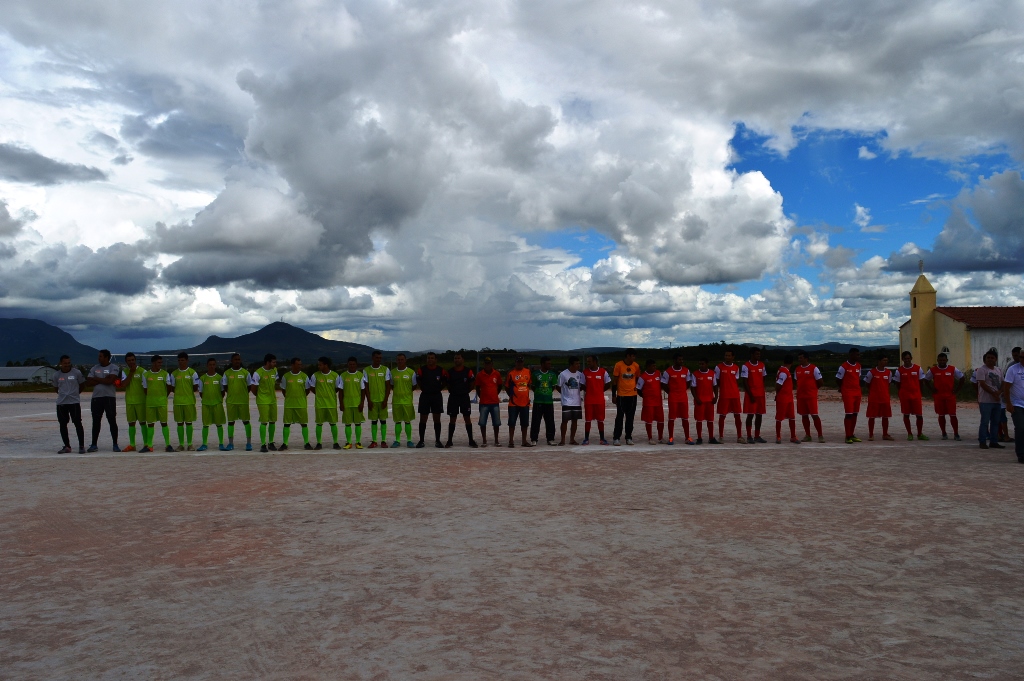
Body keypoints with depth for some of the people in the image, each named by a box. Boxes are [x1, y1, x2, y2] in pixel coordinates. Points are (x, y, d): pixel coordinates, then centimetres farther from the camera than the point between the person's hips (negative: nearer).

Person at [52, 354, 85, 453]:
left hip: (74, 402, -3)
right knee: (62, 424, 6)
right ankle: (67, 446, 16)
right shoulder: (56, 375, 5)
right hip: (61, 403, 3)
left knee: (78, 423, -7)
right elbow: (56, 389, 16)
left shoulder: (76, 372, -1)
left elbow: (81, 386, 10)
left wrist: (74, 393, 9)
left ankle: (81, 446, -1)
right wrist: (63, 395, 9)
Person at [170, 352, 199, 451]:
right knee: (179, 423, 5)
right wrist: (180, 393, 1)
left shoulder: (192, 372, 1)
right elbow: (172, 388, 11)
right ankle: (181, 444, 10)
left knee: (189, 423, 1)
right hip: (177, 401, 3)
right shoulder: (174, 374, 8)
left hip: (189, 401, -2)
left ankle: (189, 444, 6)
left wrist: (188, 392, 0)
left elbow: (196, 387, 1)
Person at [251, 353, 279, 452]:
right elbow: (253, 388, -7)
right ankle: (263, 444, 0)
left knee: (273, 421, 8)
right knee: (264, 422, -7)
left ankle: (271, 443, 18)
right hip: (262, 402, -6)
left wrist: (273, 394, 12)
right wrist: (259, 396, 5)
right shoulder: (258, 373, -14)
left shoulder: (274, 371, 5)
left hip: (273, 400, 6)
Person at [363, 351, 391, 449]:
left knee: (383, 420, 2)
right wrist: (369, 400, -5)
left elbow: (388, 386, 1)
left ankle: (383, 441, 8)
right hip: (372, 400, 0)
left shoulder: (386, 370, 2)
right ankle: (374, 441, 8)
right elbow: (366, 386, 2)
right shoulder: (366, 370, 3)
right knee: (373, 421, 4)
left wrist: (385, 400, -7)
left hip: (382, 400, 0)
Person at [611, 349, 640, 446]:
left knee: (630, 418, 7)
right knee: (620, 417, -2)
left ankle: (629, 438, 14)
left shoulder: (636, 366, 2)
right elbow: (614, 381, -3)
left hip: (632, 395, 3)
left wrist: (636, 387, 4)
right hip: (621, 395, -3)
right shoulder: (618, 365, -8)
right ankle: (616, 438, 3)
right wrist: (613, 395, -3)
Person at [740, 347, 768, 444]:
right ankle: (749, 437, 2)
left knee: (759, 415, 7)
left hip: (760, 394, 6)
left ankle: (757, 436, 14)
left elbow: (763, 379, 16)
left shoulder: (762, 365, 9)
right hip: (750, 395, -6)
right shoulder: (746, 366, -9)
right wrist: (750, 395, -14)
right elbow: (744, 382, -11)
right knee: (750, 415, -5)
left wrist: (762, 392, 8)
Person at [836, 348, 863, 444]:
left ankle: (852, 435, 17)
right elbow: (838, 379, -5)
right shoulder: (844, 366, -12)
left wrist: (857, 387, 12)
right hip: (847, 393, -7)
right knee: (848, 414, -7)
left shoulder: (858, 366, 9)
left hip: (857, 393, 7)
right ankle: (848, 436, -4)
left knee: (855, 414, 9)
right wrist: (842, 389, 2)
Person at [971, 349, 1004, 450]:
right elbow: (982, 384, -14)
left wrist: (999, 392, -8)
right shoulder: (981, 370, -6)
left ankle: (994, 441, 15)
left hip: (997, 400, 7)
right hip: (986, 401, -7)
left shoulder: (999, 370, 16)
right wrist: (993, 393, -17)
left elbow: (1003, 384, 12)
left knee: (995, 422, 9)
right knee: (985, 421, -6)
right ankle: (982, 442, 0)